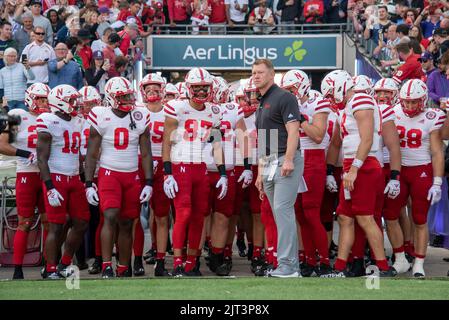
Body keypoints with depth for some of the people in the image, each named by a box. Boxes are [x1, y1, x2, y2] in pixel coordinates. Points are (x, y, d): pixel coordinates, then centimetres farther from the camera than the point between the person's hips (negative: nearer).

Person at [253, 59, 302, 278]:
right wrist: (260, 172, 21)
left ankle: (286, 264, -18)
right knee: (281, 213, 8)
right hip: (269, 164, 9)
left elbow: (293, 131, -16)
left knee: (282, 209, -15)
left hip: (285, 162, -9)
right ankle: (292, 265, 10)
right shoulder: (261, 104, 21)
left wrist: (288, 160, -26)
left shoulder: (283, 98, -7)